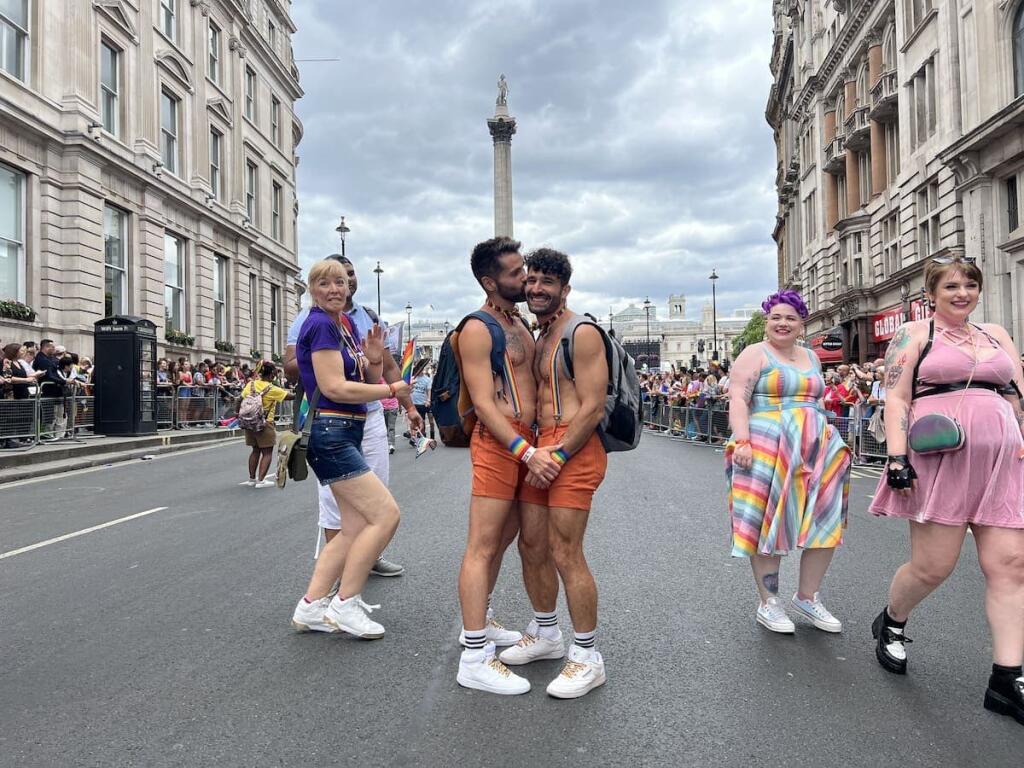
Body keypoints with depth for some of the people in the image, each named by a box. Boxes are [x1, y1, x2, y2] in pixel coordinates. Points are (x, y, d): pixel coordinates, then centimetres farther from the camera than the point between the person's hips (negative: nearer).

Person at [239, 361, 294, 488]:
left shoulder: (251, 384, 1)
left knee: (255, 450, 18)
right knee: (267, 452, 4)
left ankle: (251, 479, 21)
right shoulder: (272, 389, -14)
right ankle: (261, 480, -2)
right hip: (265, 424, -6)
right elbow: (291, 396, -11)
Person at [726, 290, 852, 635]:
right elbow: (738, 399, -11)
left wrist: (828, 439, 17)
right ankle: (768, 603, 9)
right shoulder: (755, 354, -2)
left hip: (816, 449, 7)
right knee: (770, 522, -2)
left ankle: (807, 597, 18)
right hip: (768, 448, -6)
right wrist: (742, 441, -22)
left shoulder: (811, 357, 17)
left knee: (823, 522, 4)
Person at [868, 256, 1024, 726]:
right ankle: (890, 623, 26)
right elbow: (897, 398, -4)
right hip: (939, 462, -5)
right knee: (933, 566, -3)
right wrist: (897, 459, -14)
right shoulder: (915, 334, 4)